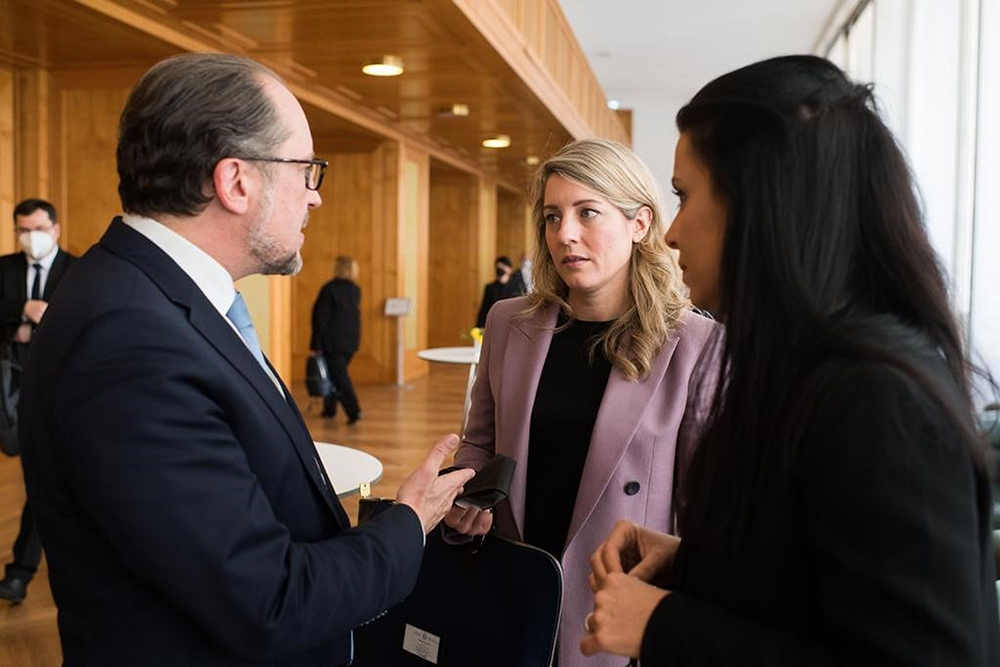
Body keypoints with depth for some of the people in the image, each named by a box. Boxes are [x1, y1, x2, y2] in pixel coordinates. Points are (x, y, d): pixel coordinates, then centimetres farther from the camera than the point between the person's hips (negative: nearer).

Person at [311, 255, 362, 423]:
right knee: (336, 373, 18)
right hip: (351, 340, 6)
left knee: (339, 376, -4)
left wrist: (317, 344, -8)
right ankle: (329, 408, 25)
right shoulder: (356, 290, 6)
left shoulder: (329, 289, -12)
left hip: (333, 340, -6)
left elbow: (321, 316, -12)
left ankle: (353, 410, -12)